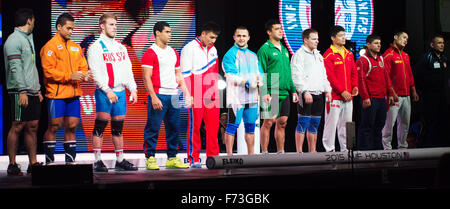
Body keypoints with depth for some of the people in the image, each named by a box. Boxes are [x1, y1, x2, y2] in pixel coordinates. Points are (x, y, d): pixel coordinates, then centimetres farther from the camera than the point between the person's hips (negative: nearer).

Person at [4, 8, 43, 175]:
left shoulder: (28, 39, 21)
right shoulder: (14, 40, -8)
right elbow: (15, 68, -16)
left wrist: (38, 89, 20)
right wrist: (22, 91, -21)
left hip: (31, 92, 9)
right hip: (20, 92, -9)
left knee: (33, 126, 7)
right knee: (18, 126, -6)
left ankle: (33, 163, 11)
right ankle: (12, 165, -1)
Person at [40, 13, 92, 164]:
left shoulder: (75, 47, 18)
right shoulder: (50, 46, -4)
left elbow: (83, 66, 20)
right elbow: (48, 71, -12)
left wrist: (85, 76, -3)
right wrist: (70, 76, -16)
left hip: (74, 94, 6)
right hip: (57, 94, -6)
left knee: (72, 127, 6)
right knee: (54, 127, -2)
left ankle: (70, 160, 12)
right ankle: (49, 161, 7)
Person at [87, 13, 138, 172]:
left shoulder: (121, 47, 18)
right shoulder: (96, 47, -2)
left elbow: (128, 70, 19)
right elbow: (96, 72, -10)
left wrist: (133, 89, 7)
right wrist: (107, 91, -18)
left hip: (120, 92, 6)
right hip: (103, 92, -6)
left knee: (118, 127, 8)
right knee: (100, 126, -8)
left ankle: (120, 160, 13)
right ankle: (98, 161, -5)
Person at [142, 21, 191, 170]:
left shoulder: (173, 52, 18)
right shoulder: (150, 53, -4)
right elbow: (147, 77, -10)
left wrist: (186, 93, 15)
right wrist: (153, 97, -18)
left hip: (174, 95, 7)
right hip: (158, 95, -7)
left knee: (174, 127, 8)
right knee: (153, 127, -4)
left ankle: (172, 158, 16)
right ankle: (150, 158, 3)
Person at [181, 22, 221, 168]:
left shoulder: (213, 50, 18)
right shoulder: (189, 49, -2)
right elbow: (185, 74, -7)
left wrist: (216, 92, 16)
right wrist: (189, 95, -12)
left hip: (211, 95, 6)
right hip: (196, 96, -6)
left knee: (213, 126, 4)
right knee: (195, 126, -2)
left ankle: (213, 157, 10)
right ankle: (193, 159, 3)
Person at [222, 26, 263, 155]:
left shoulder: (253, 56, 19)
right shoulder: (230, 55, -2)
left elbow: (260, 75, 13)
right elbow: (231, 77, -12)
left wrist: (257, 80, -10)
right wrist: (249, 80, -14)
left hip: (252, 97, 6)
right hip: (236, 97, -6)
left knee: (250, 127, 10)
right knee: (232, 126, -7)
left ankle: (251, 155, 18)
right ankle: (229, 156, -5)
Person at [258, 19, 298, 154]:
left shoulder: (284, 50, 19)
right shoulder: (264, 49, -5)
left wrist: (293, 90, 17)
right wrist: (264, 92, -18)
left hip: (284, 93, 7)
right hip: (271, 93, -7)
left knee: (282, 122, 8)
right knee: (268, 122, -6)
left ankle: (280, 152, 16)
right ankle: (264, 152, -1)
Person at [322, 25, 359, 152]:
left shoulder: (349, 54, 15)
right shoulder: (328, 55, -8)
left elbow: (354, 72, 18)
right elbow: (329, 76, -13)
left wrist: (355, 86, 2)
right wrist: (342, 91, -16)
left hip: (348, 96, 7)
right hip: (335, 96, -7)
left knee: (346, 124, 11)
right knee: (332, 123, -5)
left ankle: (345, 149, 18)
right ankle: (329, 149, 2)